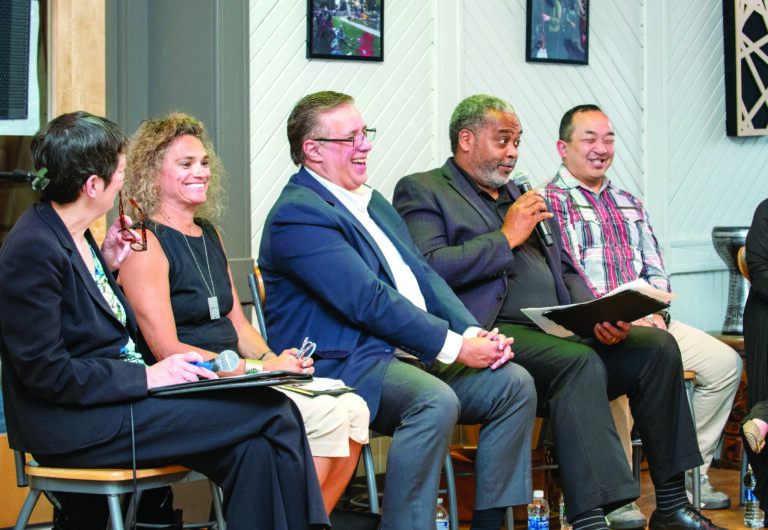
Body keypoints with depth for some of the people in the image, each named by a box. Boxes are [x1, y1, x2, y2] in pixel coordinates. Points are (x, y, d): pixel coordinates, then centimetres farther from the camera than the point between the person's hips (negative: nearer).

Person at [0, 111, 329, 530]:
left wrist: (106, 268, 10)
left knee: (255, 449, -16)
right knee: (272, 413, -16)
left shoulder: (72, 236, 13)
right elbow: (45, 372, -19)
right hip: (76, 429, -9)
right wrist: (146, 377, -17)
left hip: (117, 396, 9)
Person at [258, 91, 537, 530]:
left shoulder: (373, 202, 22)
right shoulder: (297, 214, -11)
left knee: (514, 383, -6)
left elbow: (424, 276, 17)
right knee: (436, 402, -34)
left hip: (412, 356, 10)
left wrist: (474, 333, -1)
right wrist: (454, 346, -18)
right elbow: (368, 301, -18)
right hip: (343, 364, -9)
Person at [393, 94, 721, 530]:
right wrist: (507, 237, -7)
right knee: (579, 361, -34)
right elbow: (428, 269, -13)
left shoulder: (522, 196, 29)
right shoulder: (422, 191, 5)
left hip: (560, 331, 8)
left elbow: (567, 272, 24)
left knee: (657, 345, -12)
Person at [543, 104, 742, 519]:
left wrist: (656, 315, -3)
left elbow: (656, 272, 18)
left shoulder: (629, 205, 23)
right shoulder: (547, 203, 1)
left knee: (724, 361, -7)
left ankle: (688, 473, 2)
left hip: (644, 320, 7)